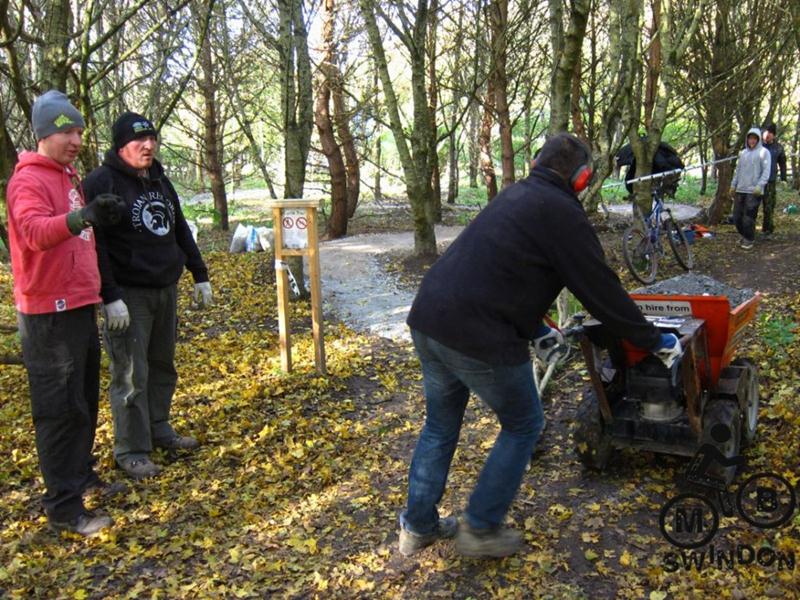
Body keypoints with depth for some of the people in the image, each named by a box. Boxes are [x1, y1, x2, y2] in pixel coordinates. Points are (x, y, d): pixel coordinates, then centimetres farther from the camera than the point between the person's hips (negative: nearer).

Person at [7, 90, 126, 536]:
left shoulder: (69, 176, 16)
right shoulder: (29, 180, -13)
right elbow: (33, 231, -33)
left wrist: (95, 267, 24)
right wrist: (80, 217, -50)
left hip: (79, 306, 9)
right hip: (50, 314, -9)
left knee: (85, 400, 18)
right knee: (60, 407, -5)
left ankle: (81, 476, 33)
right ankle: (64, 507, 3)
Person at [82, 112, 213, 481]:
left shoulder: (160, 181, 13)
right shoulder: (101, 183, -10)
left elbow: (181, 232, 20)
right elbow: (92, 245, -16)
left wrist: (200, 276, 17)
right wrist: (110, 297, -21)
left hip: (166, 290, 7)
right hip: (129, 295, -7)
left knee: (163, 365, 15)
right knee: (130, 376, -2)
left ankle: (159, 430, 30)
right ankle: (131, 450, 9)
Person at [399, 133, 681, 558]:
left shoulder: (514, 196, 21)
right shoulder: (563, 213, -5)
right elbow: (602, 290, -2)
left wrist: (536, 330, 36)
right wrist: (655, 341, 10)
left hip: (427, 318, 8)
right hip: (478, 338, -8)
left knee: (440, 425, 23)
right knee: (523, 426, 15)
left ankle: (418, 527, 34)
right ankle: (480, 529, 22)